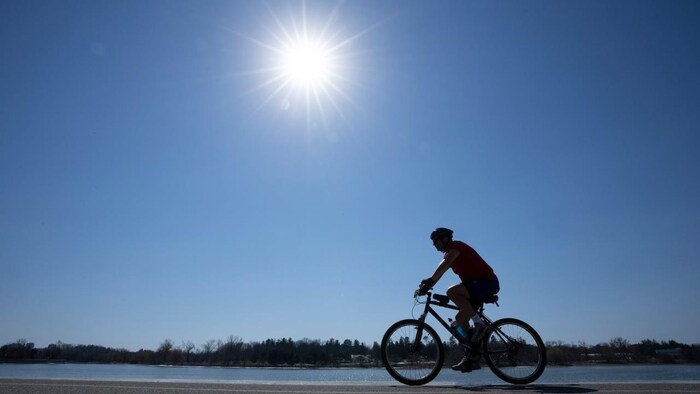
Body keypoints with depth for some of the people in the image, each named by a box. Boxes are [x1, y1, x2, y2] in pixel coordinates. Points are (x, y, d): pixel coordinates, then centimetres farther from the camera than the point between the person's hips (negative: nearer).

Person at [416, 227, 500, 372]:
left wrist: (429, 281, -38)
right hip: (479, 285, 10)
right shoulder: (450, 253, 18)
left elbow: (444, 265, -30)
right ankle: (471, 359, 9)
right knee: (460, 318, 5)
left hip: (487, 282, -10)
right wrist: (425, 287, 4)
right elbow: (439, 272, 14)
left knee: (452, 292, -29)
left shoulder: (456, 246, -12)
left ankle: (478, 322, -18)